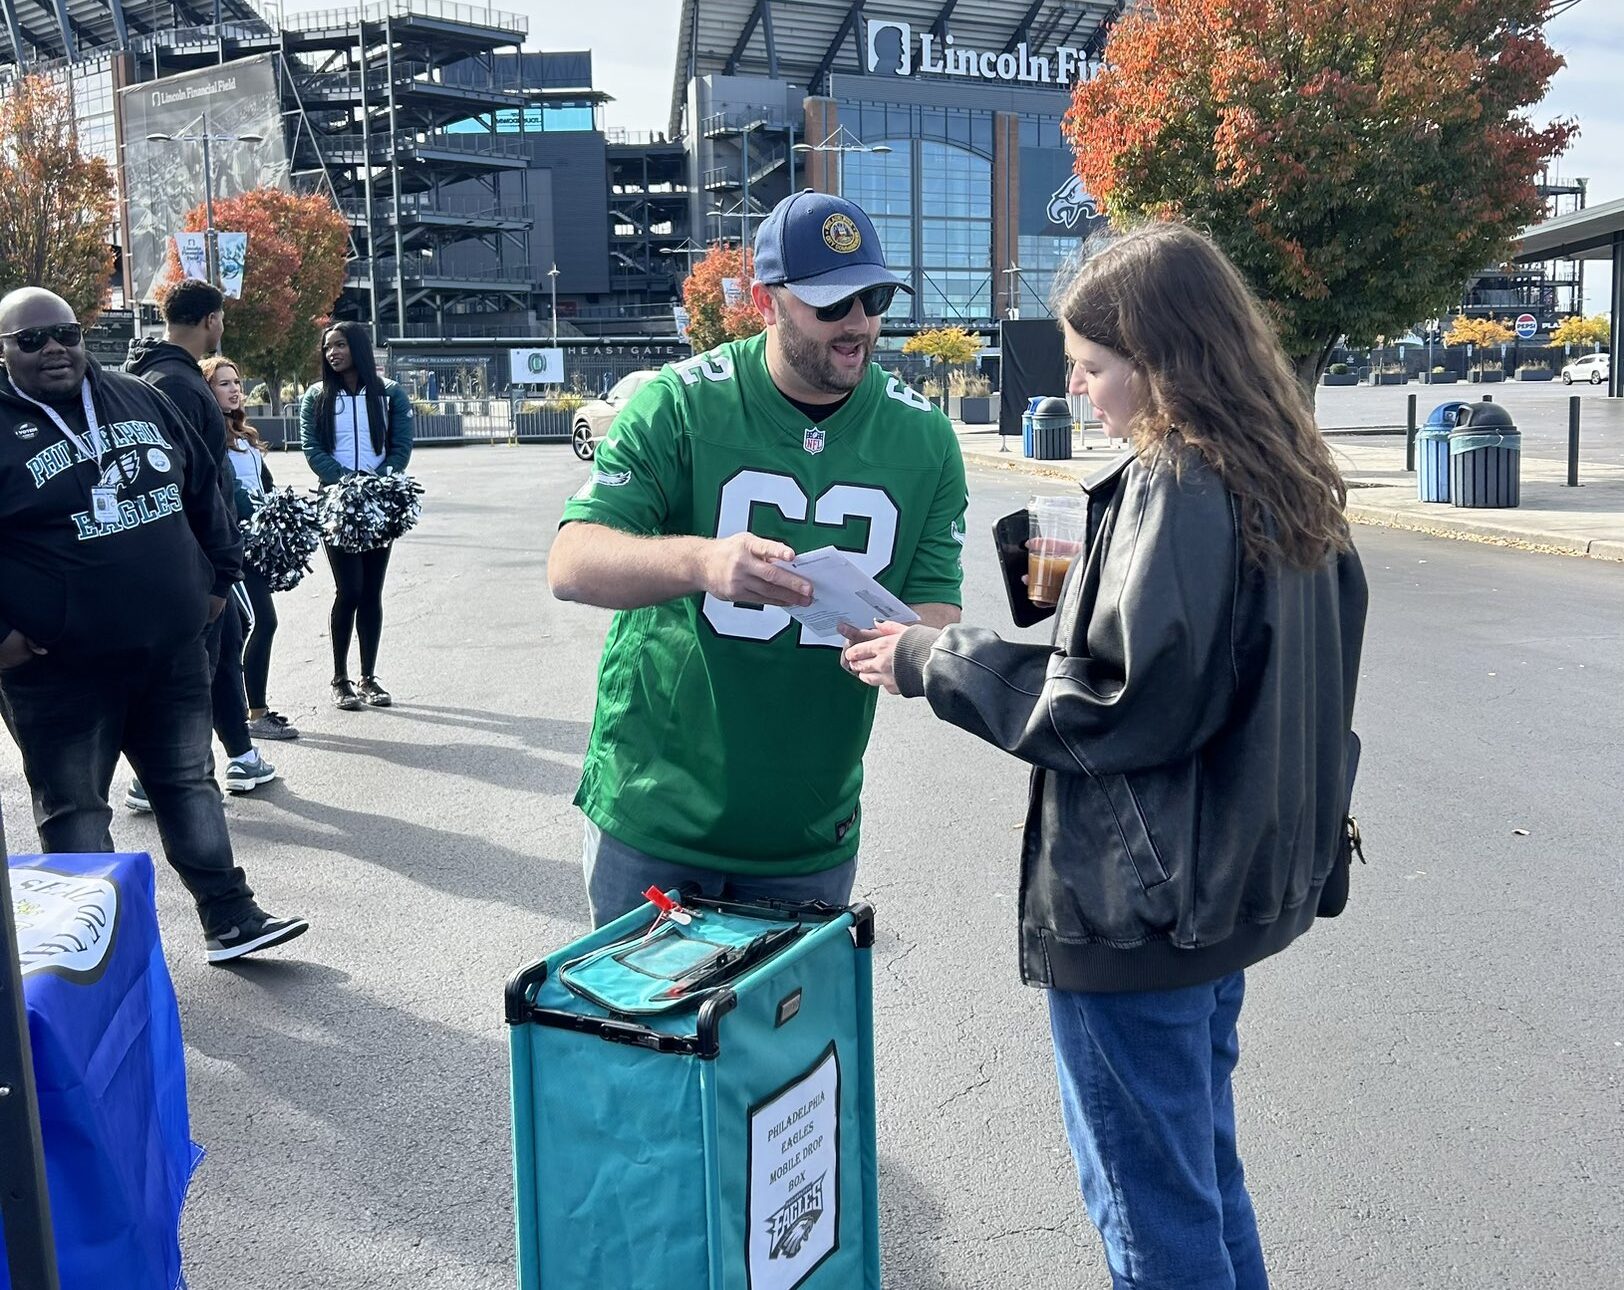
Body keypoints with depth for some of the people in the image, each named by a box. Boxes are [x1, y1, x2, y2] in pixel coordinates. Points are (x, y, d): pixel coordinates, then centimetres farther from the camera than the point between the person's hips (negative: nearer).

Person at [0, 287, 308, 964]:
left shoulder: (140, 400, 7)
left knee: (189, 783, 14)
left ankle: (230, 920, 23)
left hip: (175, 649, 5)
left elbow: (203, 488, 17)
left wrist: (218, 575, 14)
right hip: (59, 671, -4)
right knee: (74, 808, 7)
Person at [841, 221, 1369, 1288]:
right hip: (1232, 882, 10)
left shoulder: (1174, 485, -20)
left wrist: (934, 662, -15)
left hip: (1138, 909, -9)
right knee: (1203, 1166, 24)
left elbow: (1121, 706, -22)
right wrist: (1095, 589, 10)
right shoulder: (1287, 480, 7)